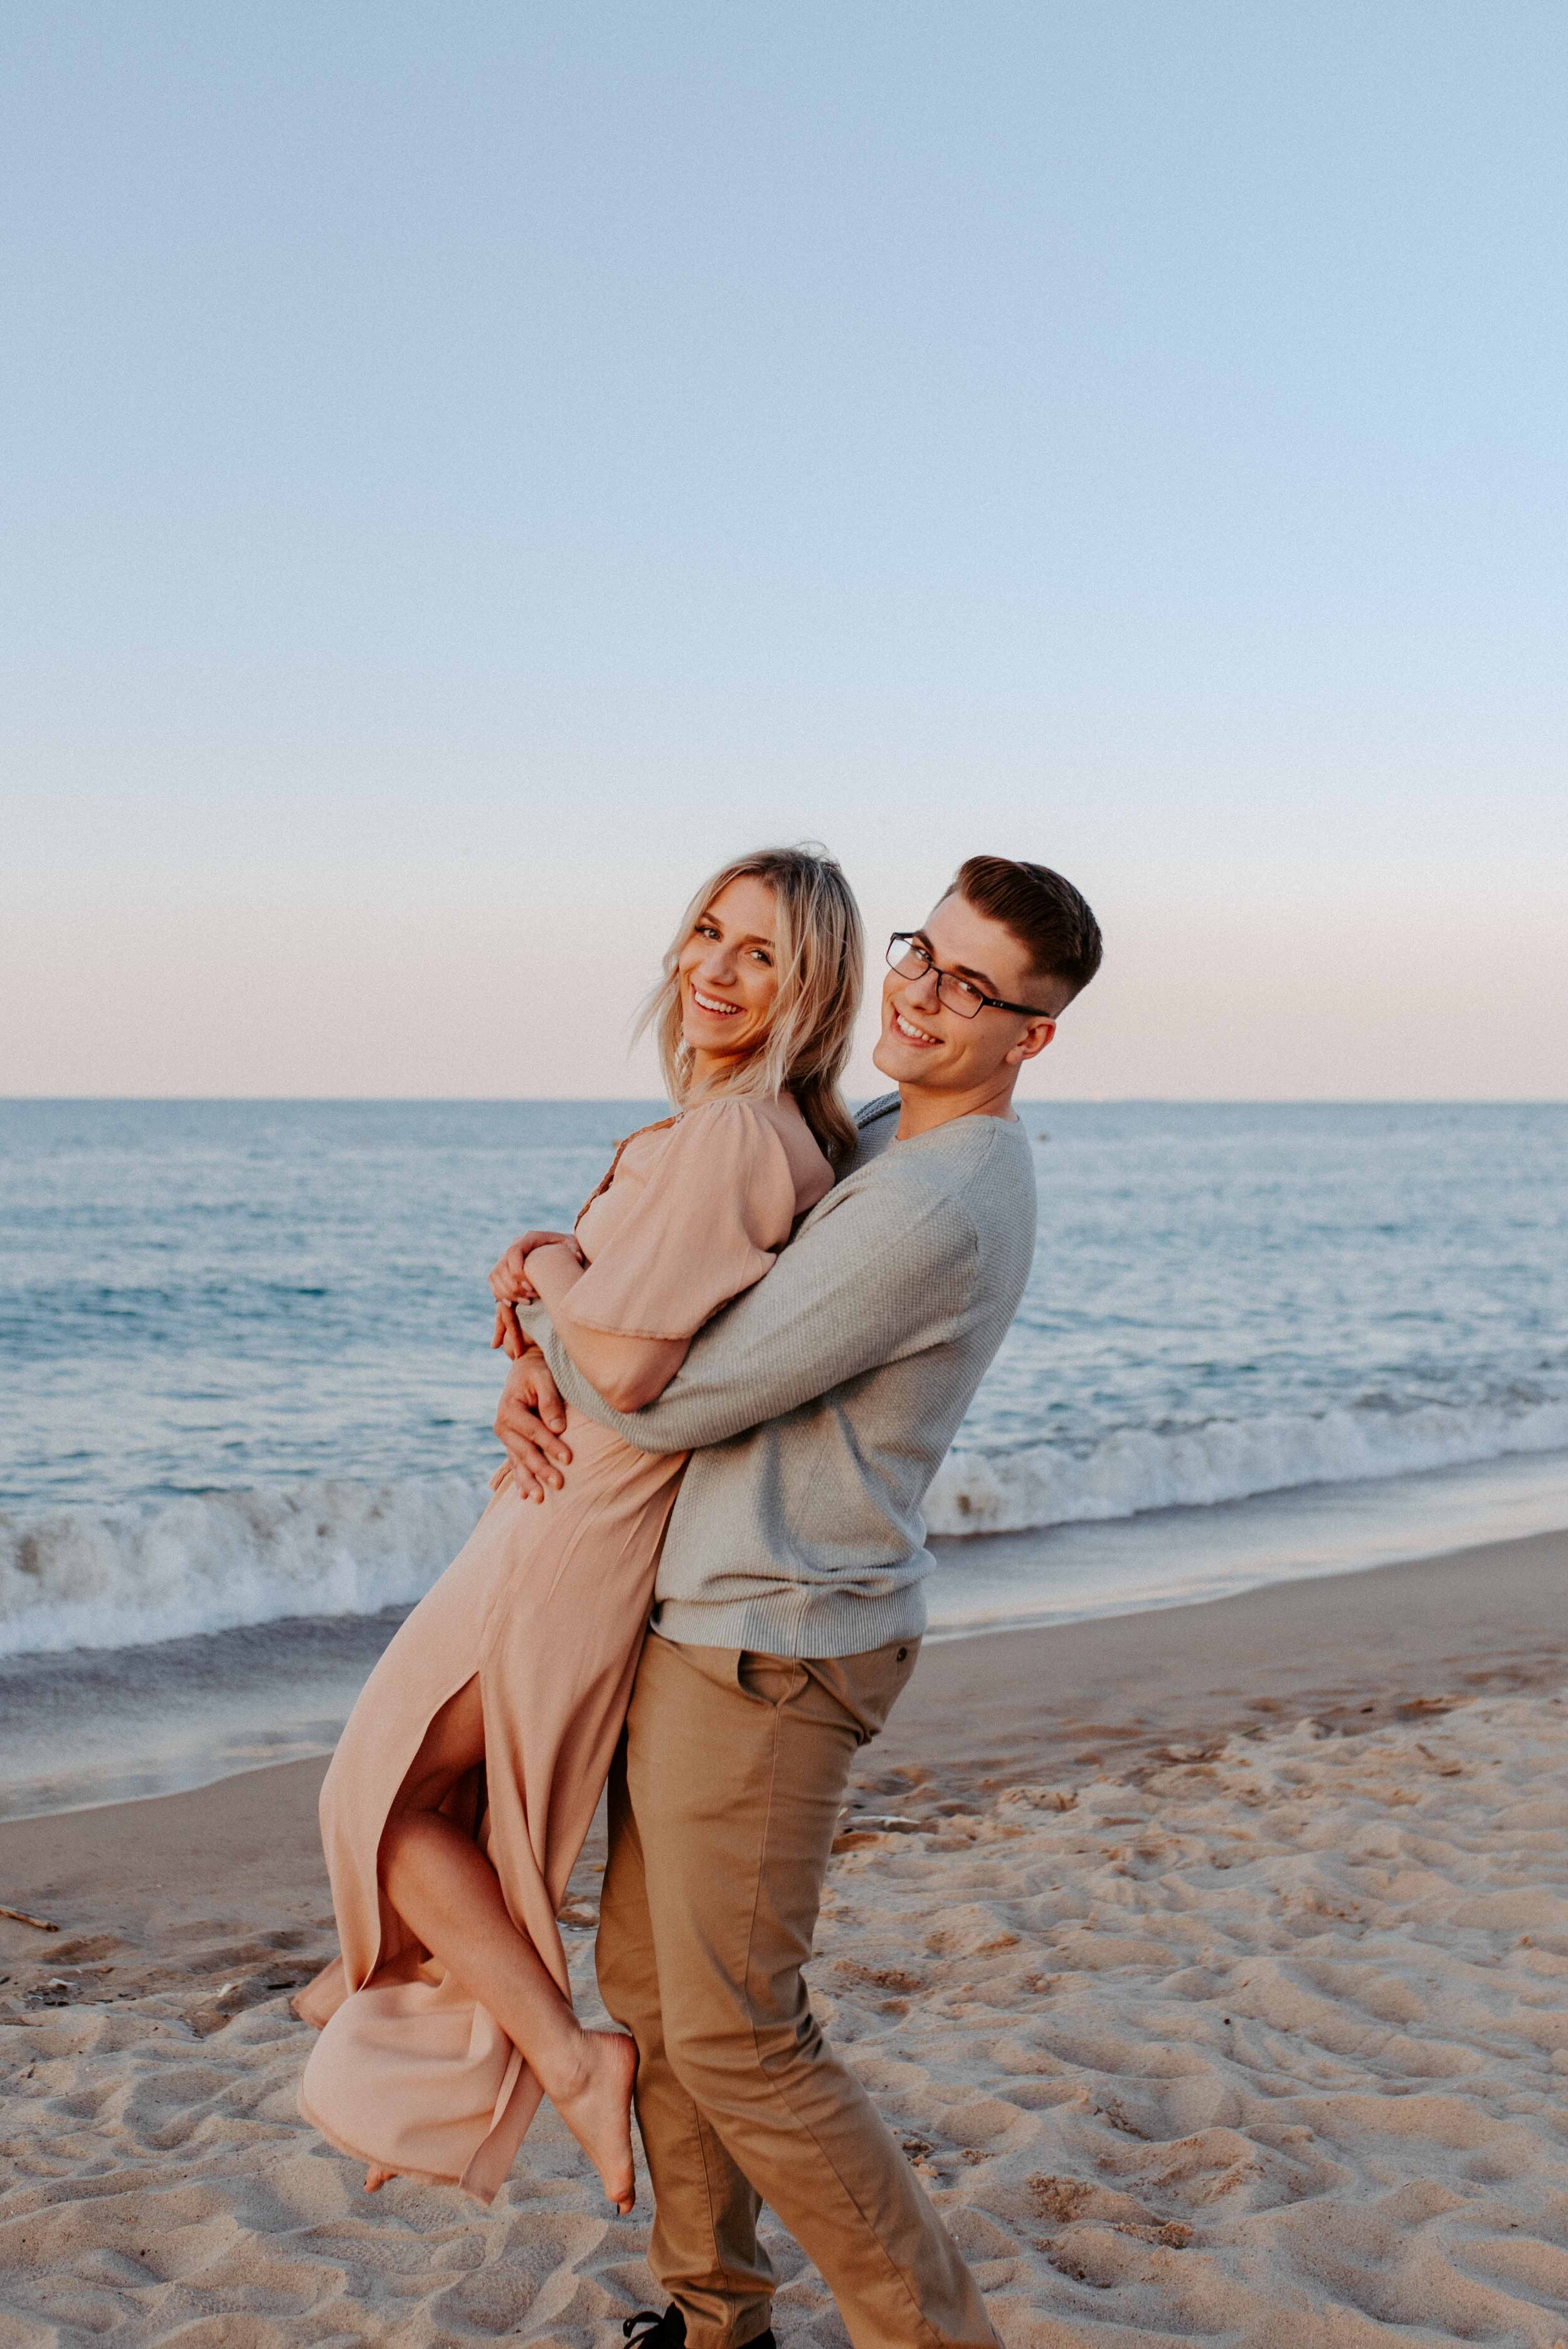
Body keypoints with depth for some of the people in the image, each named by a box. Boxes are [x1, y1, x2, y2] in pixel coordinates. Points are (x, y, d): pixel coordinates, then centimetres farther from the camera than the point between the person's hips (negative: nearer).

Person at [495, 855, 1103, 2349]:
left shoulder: (932, 1212, -24)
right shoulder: (871, 1143, 10)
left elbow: (675, 1404, -21)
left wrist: (541, 1309, -3)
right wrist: (541, 1373, -4)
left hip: (765, 1657, -10)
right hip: (703, 1623, 10)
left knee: (736, 2041, -1)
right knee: (646, 1984, 19)